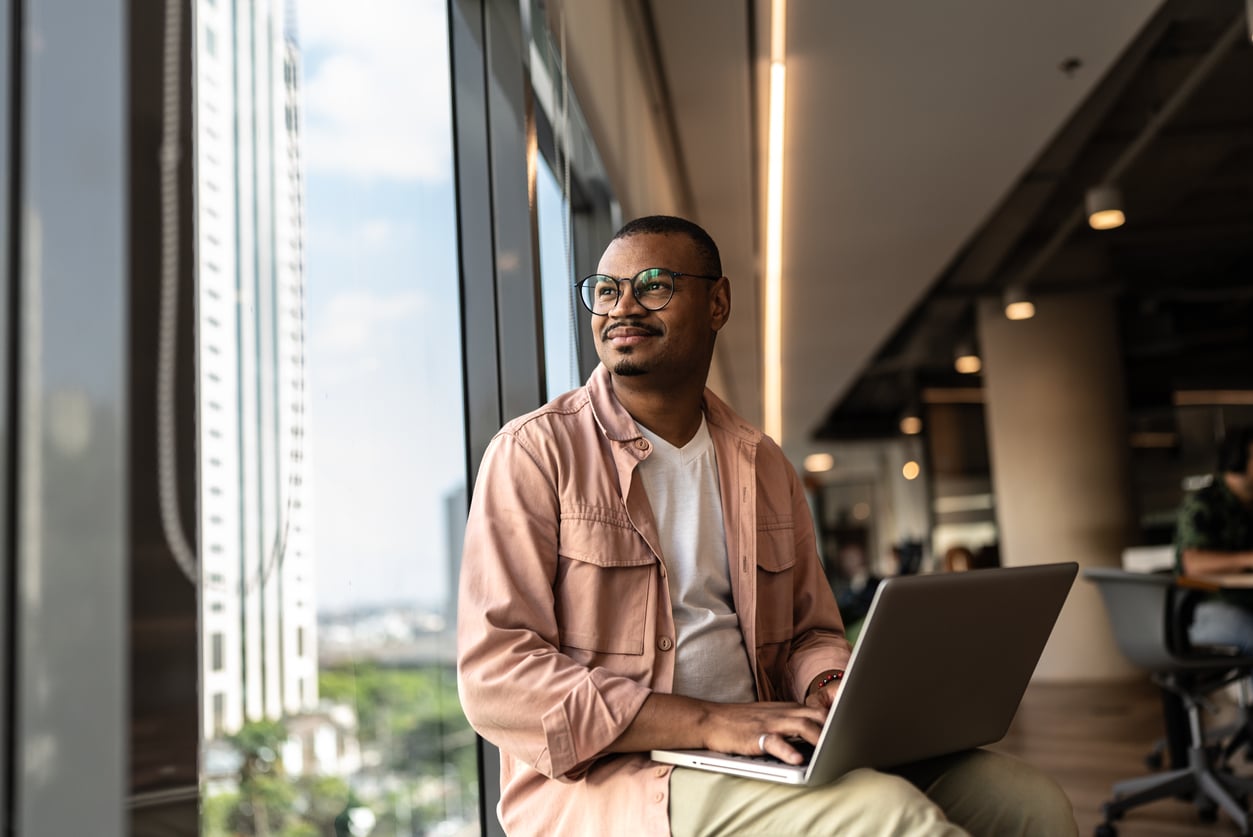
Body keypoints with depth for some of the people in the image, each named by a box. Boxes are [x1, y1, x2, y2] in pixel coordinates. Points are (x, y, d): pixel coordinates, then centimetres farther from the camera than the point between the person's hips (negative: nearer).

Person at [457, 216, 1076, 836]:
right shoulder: (533, 452, -5)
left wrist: (831, 690, -6)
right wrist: (708, 724, -21)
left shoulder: (764, 465, 14)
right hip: (596, 779, -5)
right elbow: (495, 678, -13)